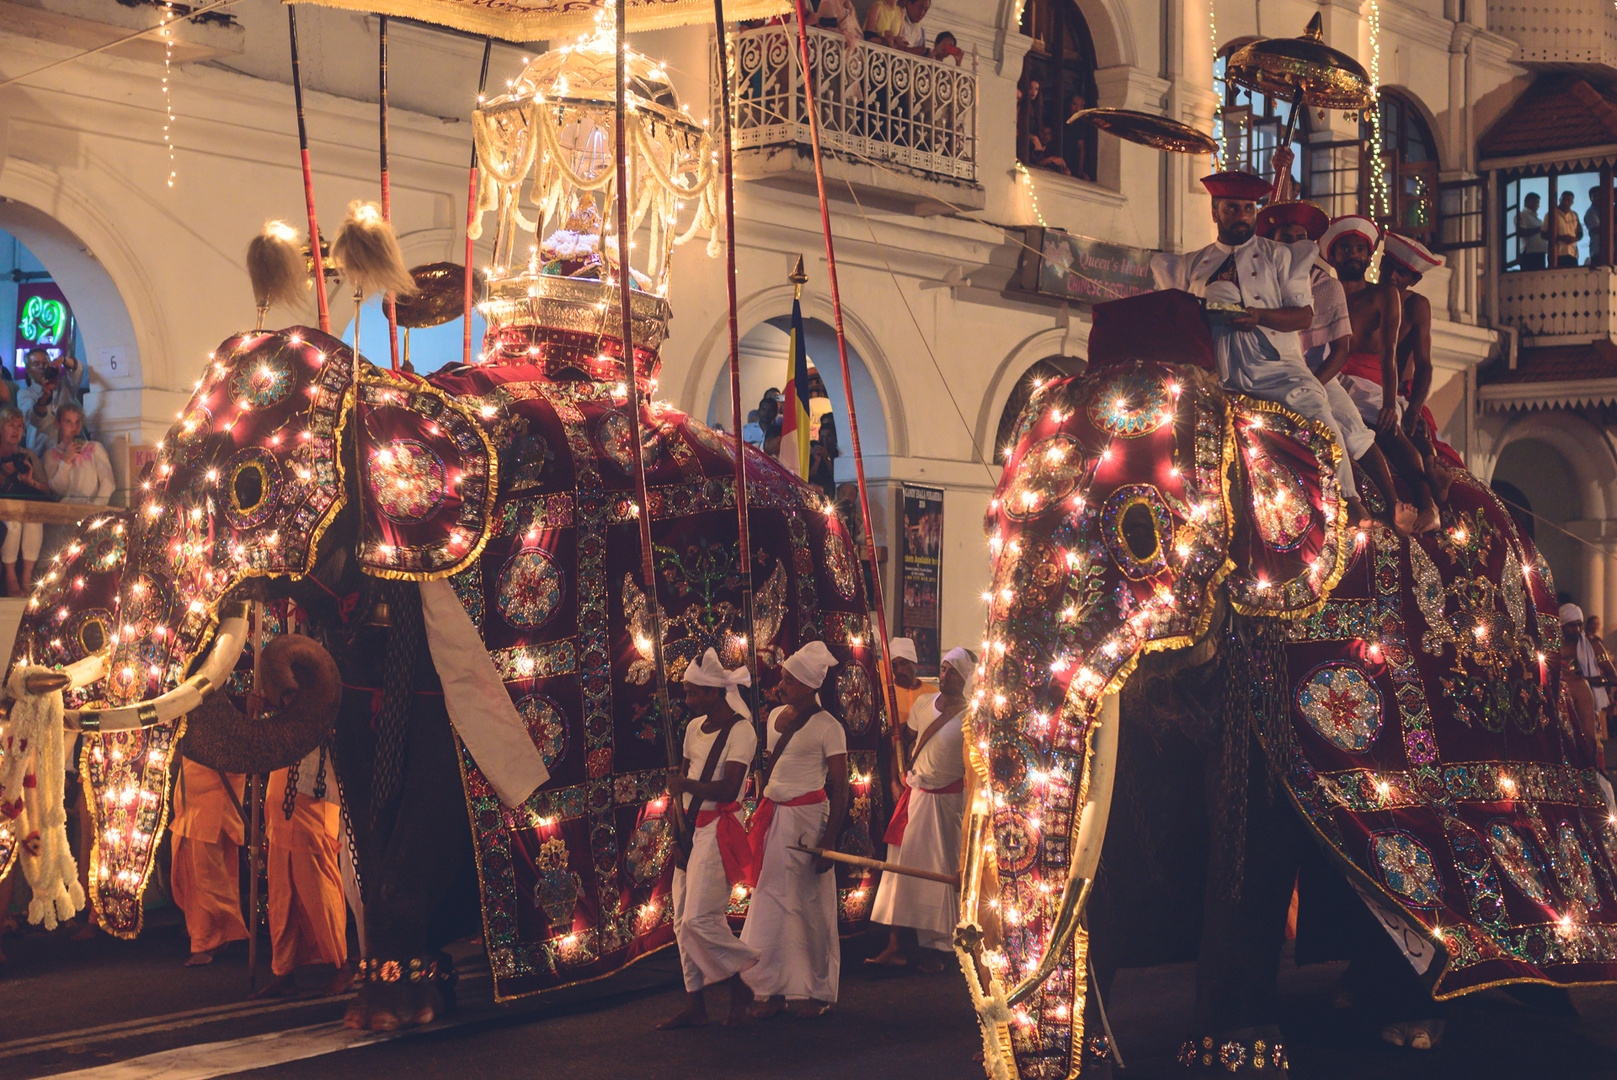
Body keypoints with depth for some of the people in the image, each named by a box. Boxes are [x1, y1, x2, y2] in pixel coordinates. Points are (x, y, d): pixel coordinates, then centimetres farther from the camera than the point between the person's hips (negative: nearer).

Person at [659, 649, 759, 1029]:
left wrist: (685, 784, -17)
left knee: (699, 919, -14)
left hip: (719, 831, -8)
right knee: (683, 921, 7)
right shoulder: (694, 727, 14)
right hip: (690, 828, 8)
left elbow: (728, 790, -22)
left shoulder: (740, 731, -11)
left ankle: (740, 986, 6)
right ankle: (694, 1005, 14)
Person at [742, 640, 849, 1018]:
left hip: (807, 817, -6)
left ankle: (815, 991, 14)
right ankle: (774, 990, 12)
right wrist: (759, 820, 18)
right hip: (773, 817, 6)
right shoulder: (776, 717, 10)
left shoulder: (827, 727, -9)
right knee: (771, 902, 5)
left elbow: (840, 789, -9)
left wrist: (829, 841, -14)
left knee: (809, 903, 2)